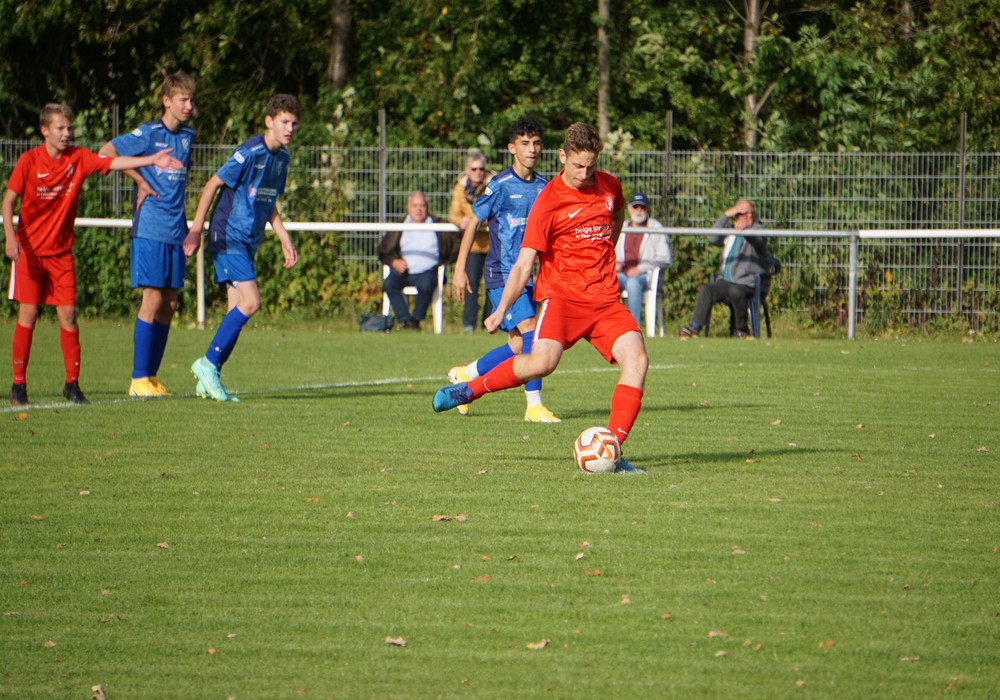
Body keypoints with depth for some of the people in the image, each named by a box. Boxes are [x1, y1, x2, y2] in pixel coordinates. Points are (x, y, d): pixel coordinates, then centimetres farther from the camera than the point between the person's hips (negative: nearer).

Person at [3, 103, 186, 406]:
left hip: (61, 252, 3)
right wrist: (10, 236, -20)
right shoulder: (29, 160, -7)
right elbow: (8, 200, -7)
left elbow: (112, 162, -7)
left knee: (68, 315, -2)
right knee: (27, 315, -4)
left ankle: (72, 384, 6)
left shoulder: (78, 158, 1)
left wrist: (150, 160, -18)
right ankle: (18, 384, 5)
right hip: (29, 250, -3)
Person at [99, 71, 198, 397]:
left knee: (169, 303, 6)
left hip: (175, 232, 7)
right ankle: (139, 379, -5)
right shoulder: (149, 133, -7)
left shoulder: (187, 136, 13)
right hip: (149, 231, -7)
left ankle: (151, 376, 13)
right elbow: (106, 152, -9)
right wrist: (140, 181, -7)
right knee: (153, 300, -9)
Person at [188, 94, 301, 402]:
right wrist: (197, 227, -16)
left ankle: (208, 380, 9)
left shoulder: (282, 157, 10)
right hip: (228, 236, -8)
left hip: (249, 242, 8)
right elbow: (213, 184, -12)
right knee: (250, 302, -17)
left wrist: (285, 239, 17)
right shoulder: (249, 153, -16)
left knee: (238, 309, 4)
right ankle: (209, 364, -7)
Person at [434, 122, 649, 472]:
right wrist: (501, 310, -22)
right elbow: (524, 263, -11)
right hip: (562, 295, -5)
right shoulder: (549, 201, -8)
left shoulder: (609, 186, 8)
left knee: (636, 358, -18)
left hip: (605, 299, 5)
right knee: (542, 361, -30)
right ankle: (469, 389, -6)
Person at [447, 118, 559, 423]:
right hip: (502, 273, -7)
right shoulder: (500, 186, -8)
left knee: (520, 345, 8)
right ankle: (534, 405, -10)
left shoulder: (543, 188, 8)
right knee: (530, 333, -17)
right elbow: (473, 223, -2)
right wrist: (460, 269, -4)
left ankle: (465, 375, 28)